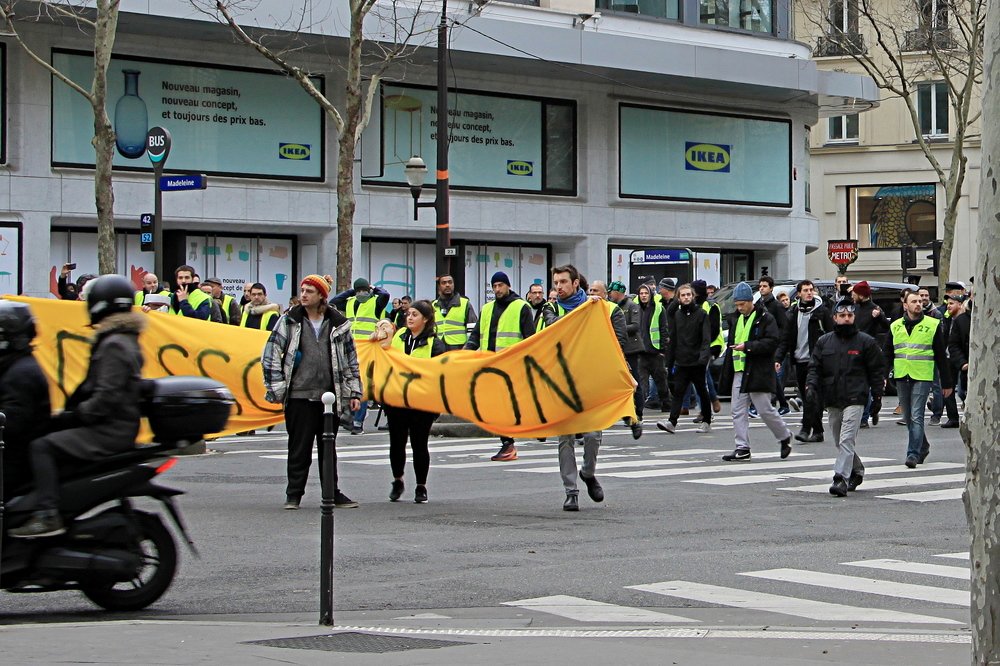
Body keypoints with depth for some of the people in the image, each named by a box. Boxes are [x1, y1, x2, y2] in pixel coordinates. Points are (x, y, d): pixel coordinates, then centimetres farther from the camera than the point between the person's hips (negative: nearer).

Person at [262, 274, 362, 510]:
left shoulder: (338, 324, 7)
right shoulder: (289, 321, 1)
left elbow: (350, 359, 13)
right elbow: (271, 355, 1)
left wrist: (354, 392, 10)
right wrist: (277, 388, -4)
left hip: (330, 395, 2)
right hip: (299, 396, -2)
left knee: (328, 447, 10)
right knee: (299, 446, 2)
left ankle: (333, 493, 18)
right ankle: (294, 494, 10)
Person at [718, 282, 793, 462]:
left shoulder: (765, 319, -7)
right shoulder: (736, 319, 17)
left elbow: (771, 343, -15)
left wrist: (747, 346, -23)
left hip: (758, 372, -7)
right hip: (739, 371, 7)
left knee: (765, 410, -3)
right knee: (738, 412, 3)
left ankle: (785, 437, 19)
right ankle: (742, 448, 6)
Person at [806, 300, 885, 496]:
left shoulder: (866, 342, 2)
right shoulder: (824, 342, 11)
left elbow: (877, 370, 4)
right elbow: (814, 367, 11)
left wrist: (877, 396, 0)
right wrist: (811, 385, -8)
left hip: (855, 399, -5)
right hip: (832, 401, 5)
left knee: (846, 440, -16)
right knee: (840, 442, 14)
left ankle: (841, 478, -22)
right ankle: (857, 471, 33)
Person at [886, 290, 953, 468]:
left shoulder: (933, 325, 2)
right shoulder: (895, 326, 10)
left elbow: (941, 356, 5)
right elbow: (888, 354, 14)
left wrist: (947, 383, 4)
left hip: (922, 377, -4)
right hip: (901, 377, 4)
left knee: (916, 416, -10)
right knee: (908, 418, 11)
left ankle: (913, 453, -10)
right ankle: (923, 446, 29)